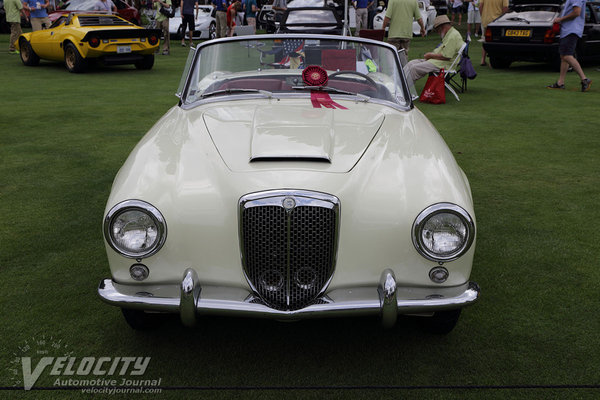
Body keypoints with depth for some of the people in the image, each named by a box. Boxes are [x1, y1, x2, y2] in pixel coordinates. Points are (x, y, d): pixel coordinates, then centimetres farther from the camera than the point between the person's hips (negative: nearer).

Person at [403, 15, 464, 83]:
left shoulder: (453, 36, -16)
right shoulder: (449, 34, 19)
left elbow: (446, 56, -23)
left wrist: (430, 56, -11)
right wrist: (431, 53, 9)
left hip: (443, 64, -11)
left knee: (414, 68, -20)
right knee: (411, 63, 2)